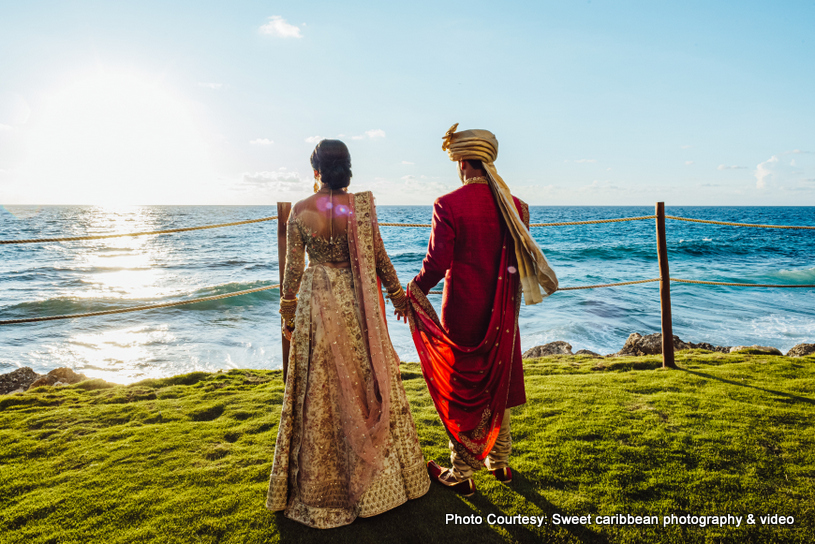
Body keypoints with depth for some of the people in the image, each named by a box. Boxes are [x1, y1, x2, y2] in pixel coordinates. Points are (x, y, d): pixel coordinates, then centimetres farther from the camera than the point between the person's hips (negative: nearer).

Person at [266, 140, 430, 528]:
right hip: (357, 304, 1)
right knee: (366, 381, 14)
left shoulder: (300, 211, -7)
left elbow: (293, 268, -4)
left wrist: (288, 312, 7)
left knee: (320, 389, 10)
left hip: (317, 305, 0)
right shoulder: (362, 206, -7)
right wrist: (397, 292, 12)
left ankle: (321, 485, 25)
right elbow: (379, 258, -2)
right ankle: (375, 478, 30)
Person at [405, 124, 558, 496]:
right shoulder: (514, 206, 0)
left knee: (462, 389, 9)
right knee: (498, 387, 19)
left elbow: (437, 264, -16)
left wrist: (411, 292, 1)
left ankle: (461, 473, 22)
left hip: (462, 313, -4)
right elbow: (520, 261, 5)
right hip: (502, 314, 5)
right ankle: (500, 462, 35)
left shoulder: (448, 205, -16)